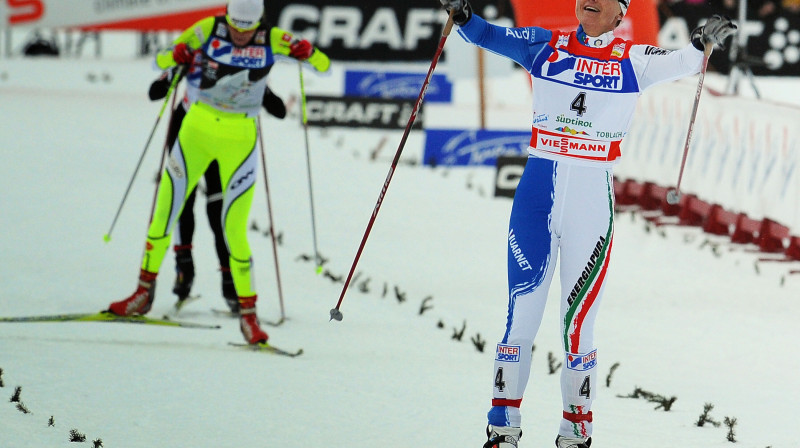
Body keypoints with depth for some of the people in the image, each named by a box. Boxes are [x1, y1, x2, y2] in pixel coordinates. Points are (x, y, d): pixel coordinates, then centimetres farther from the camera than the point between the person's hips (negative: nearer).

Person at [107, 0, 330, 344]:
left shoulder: (271, 40, -8)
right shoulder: (208, 29, -6)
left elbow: (324, 64, -4)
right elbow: (161, 60, -3)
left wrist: (306, 52, -26)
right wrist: (177, 55, -26)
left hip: (239, 139, -2)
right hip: (198, 127, 2)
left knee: (234, 230, -6)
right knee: (165, 210, 5)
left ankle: (248, 314, 3)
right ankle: (144, 292, 21)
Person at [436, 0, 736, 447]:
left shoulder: (631, 60, 5)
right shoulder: (546, 46, 9)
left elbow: (680, 63, -3)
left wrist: (703, 44, -22)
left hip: (592, 198, -1)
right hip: (537, 194, 1)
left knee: (578, 321, -2)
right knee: (521, 313, -2)